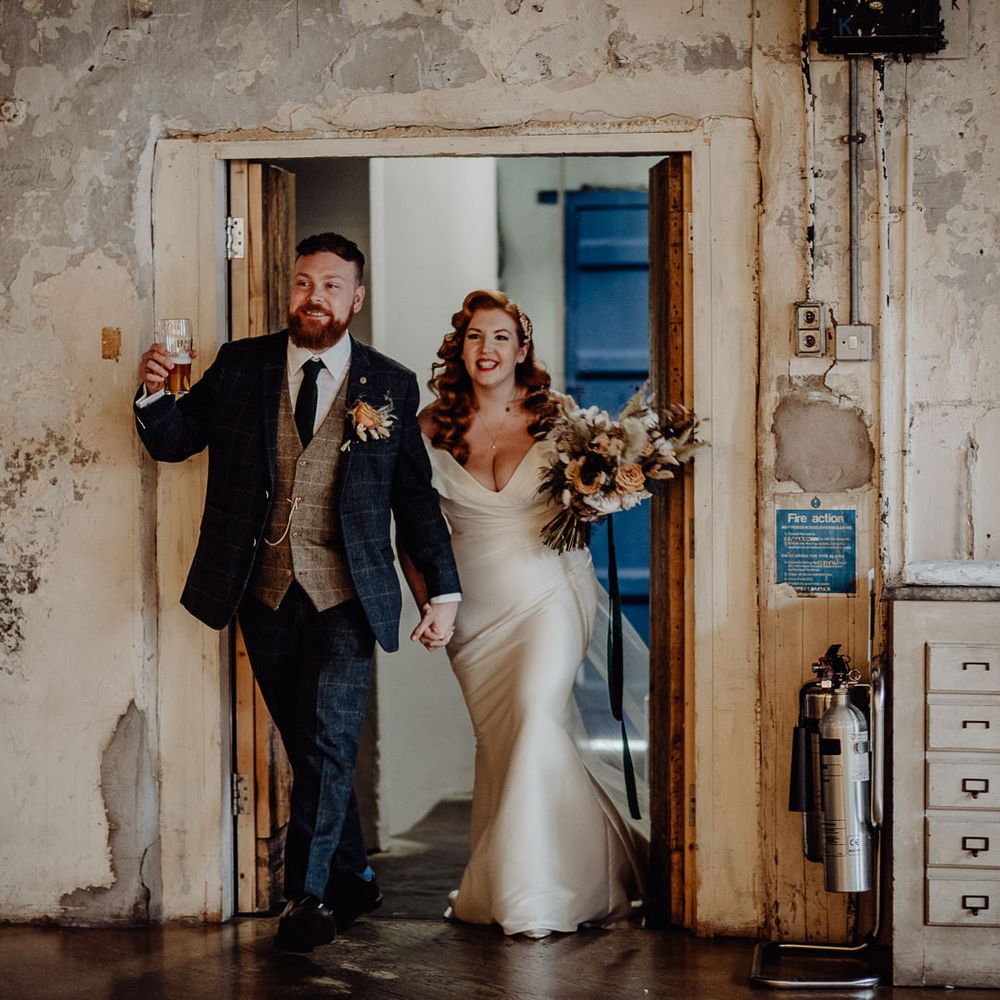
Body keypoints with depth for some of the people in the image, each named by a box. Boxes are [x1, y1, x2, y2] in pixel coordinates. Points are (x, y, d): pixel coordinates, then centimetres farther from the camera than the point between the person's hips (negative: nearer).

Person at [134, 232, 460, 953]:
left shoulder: (389, 385, 3)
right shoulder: (240, 366, 6)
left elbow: (416, 495, 6)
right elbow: (174, 440, 7)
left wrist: (443, 590, 5)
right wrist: (155, 392, -15)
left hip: (346, 593, -2)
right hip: (264, 590, 2)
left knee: (332, 739, -9)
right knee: (306, 744, 11)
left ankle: (310, 893, 1)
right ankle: (353, 881, 25)